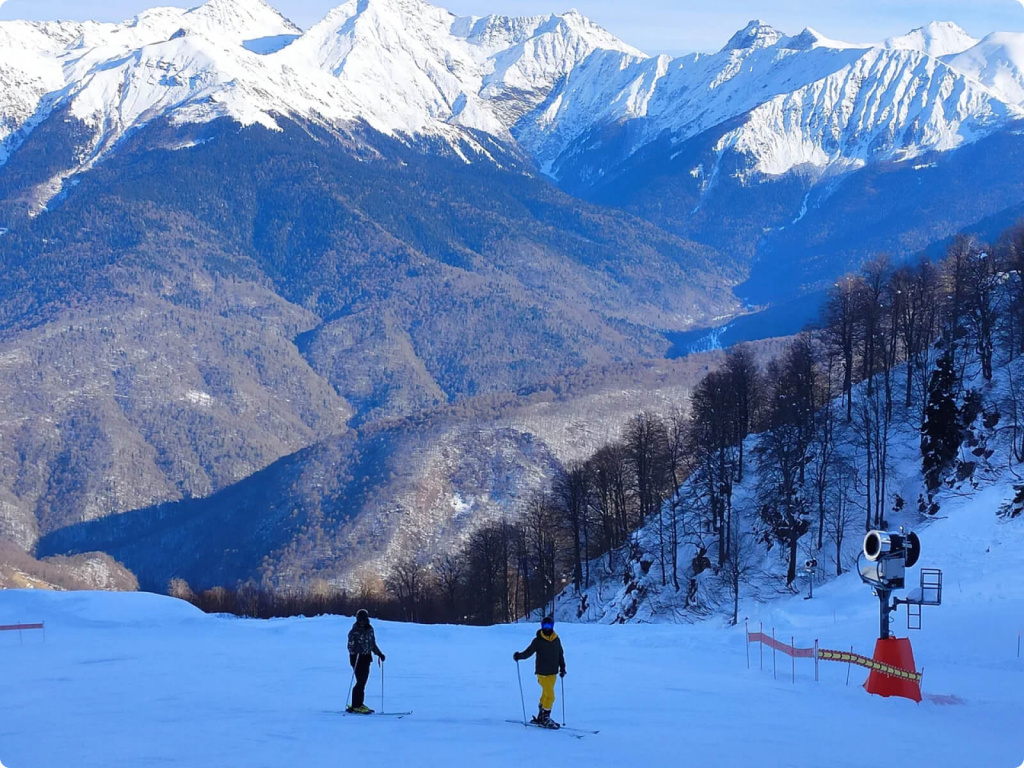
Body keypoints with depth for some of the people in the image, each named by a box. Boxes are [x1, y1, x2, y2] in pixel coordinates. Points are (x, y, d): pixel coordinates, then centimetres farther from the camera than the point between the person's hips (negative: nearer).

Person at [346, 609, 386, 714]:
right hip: (357, 658, -7)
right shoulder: (354, 631, -9)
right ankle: (356, 706, -5)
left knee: (363, 682, 8)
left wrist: (379, 654, 15)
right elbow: (351, 646, -13)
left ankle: (359, 704, 15)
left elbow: (373, 644, 21)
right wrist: (355, 651, -32)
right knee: (360, 682, -10)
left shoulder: (369, 629, 11)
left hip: (366, 658, 7)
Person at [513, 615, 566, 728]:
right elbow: (528, 652, -13)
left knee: (546, 695, 13)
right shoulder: (538, 641, -7)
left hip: (553, 673, 5)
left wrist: (562, 668, 15)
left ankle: (540, 718, 23)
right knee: (550, 695, -12)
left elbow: (560, 654, 17)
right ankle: (545, 719, -4)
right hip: (542, 673, -5)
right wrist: (519, 656, -30)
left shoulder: (556, 640, 6)